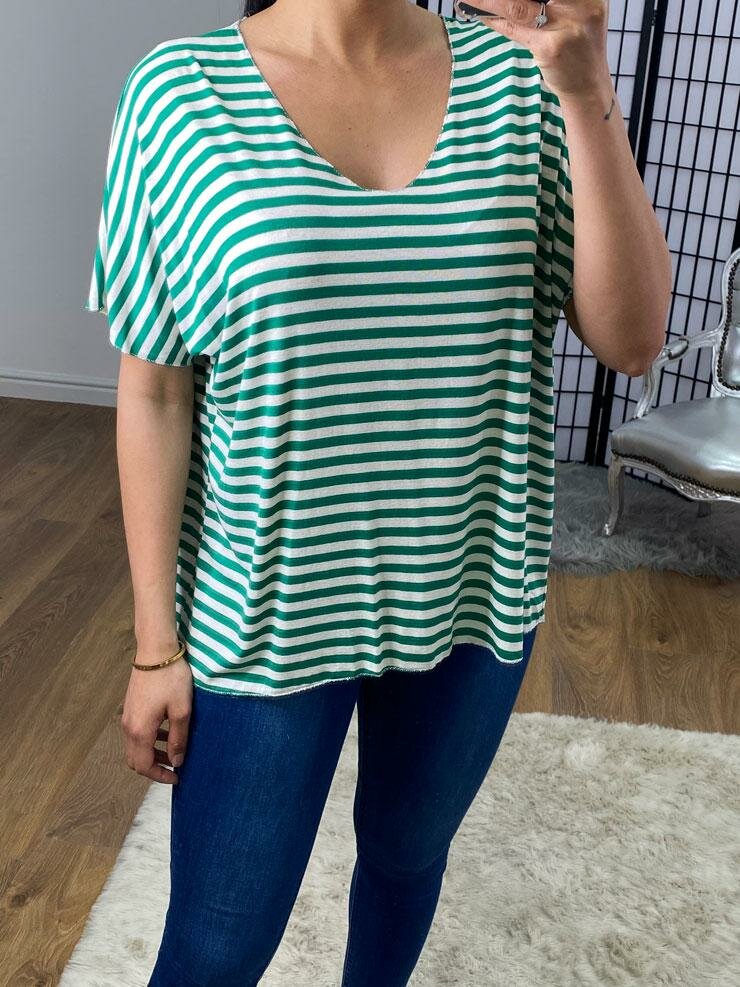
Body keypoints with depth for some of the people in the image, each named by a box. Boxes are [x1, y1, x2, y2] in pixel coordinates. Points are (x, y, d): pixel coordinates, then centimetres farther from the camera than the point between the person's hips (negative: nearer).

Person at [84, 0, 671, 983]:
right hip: (268, 609, -2)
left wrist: (587, 93, -21)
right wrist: (156, 643, -4)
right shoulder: (179, 93, -9)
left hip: (470, 594, 3)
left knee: (407, 855, 26)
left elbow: (631, 341, -10)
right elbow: (154, 392, -7)